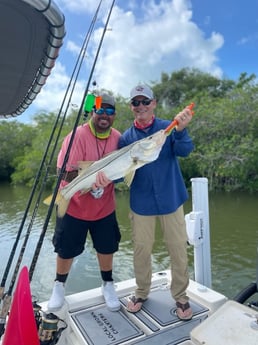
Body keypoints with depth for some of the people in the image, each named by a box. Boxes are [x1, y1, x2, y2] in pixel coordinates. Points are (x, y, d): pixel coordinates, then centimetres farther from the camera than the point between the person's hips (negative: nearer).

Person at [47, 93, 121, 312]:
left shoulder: (118, 138, -5)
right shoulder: (77, 136, -19)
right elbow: (64, 172, -23)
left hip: (105, 207, 3)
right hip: (74, 206, -3)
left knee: (107, 247, 15)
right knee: (66, 250, 13)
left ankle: (108, 285, 40)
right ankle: (59, 286, 41)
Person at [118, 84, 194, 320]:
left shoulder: (168, 128, -4)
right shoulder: (126, 138, 0)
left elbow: (184, 151, -20)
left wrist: (180, 131, -41)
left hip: (170, 199, -1)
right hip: (141, 203, 1)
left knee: (178, 249, 7)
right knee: (141, 250, 12)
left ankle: (181, 296, 31)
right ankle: (142, 292, 37)